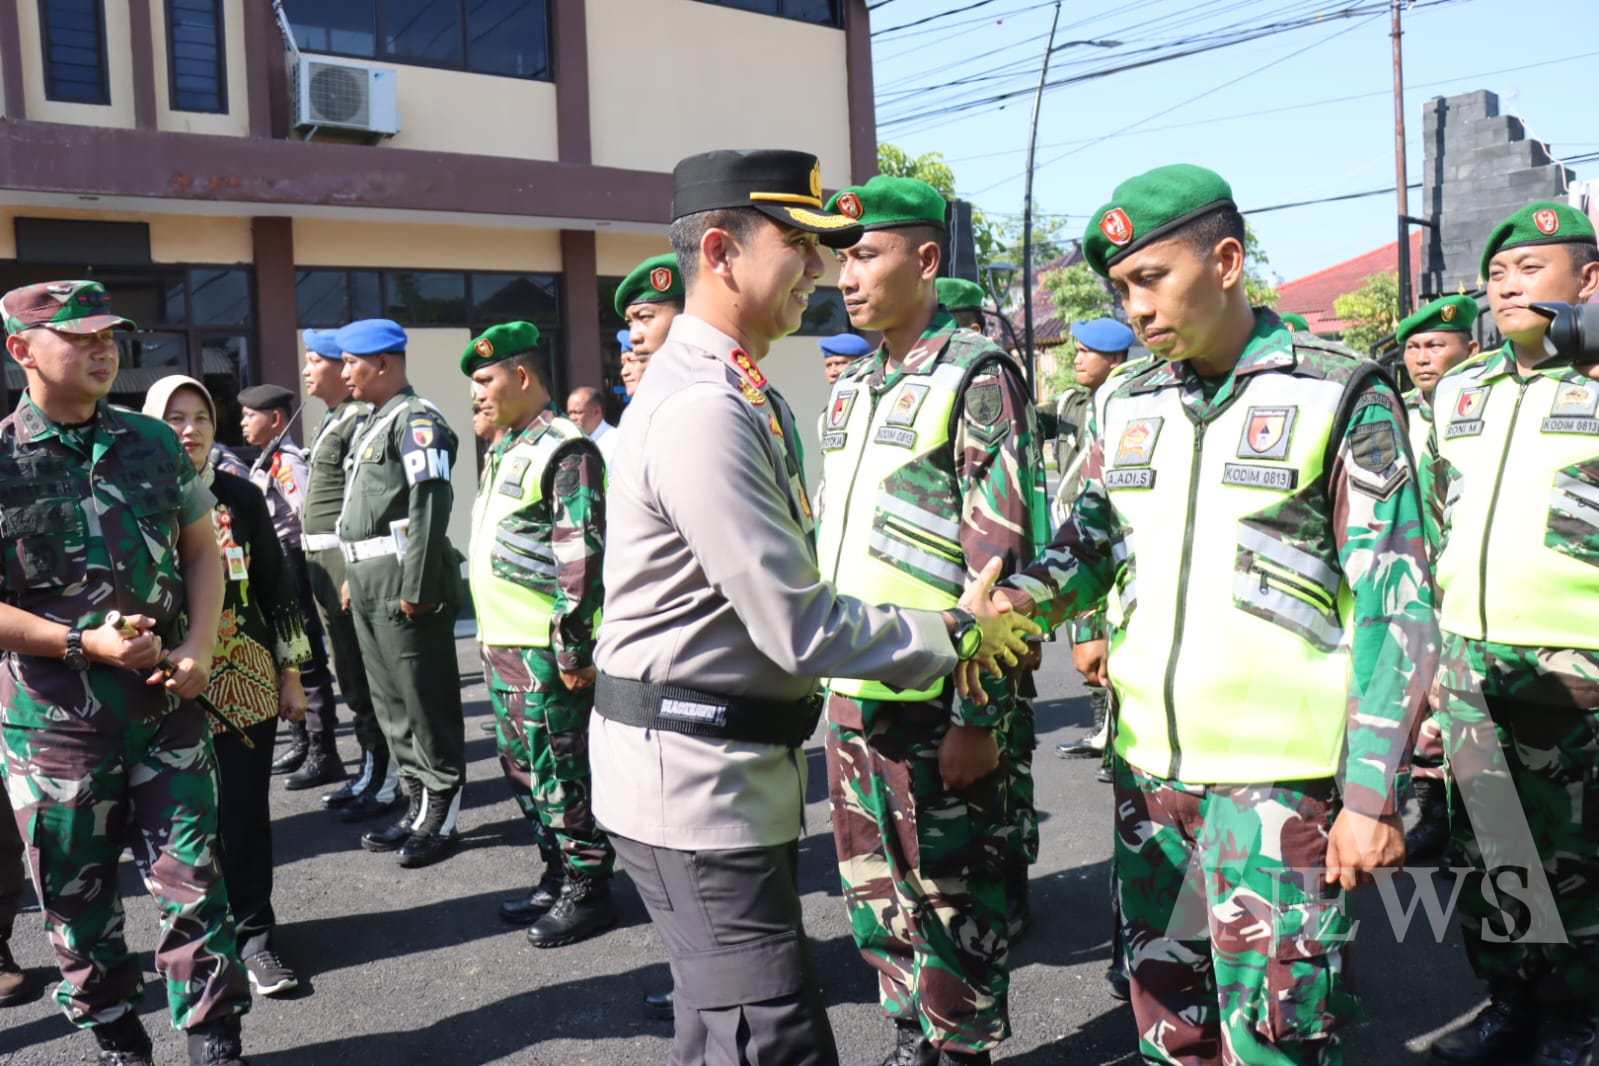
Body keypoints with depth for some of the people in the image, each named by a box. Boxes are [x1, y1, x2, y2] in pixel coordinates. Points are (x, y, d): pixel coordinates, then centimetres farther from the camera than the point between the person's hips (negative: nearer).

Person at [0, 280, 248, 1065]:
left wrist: (200, 648, -4)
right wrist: (86, 643, -17)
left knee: (191, 883, 5)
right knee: (78, 899, 11)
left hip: (165, 705, 2)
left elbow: (201, 550, 10)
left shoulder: (152, 442, 4)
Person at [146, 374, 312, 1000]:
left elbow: (276, 586, 7)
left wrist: (291, 673, 6)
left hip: (247, 679, 1)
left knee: (245, 811, 2)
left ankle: (253, 935, 14)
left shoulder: (241, 497, 3)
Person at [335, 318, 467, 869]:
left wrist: (416, 588, -23)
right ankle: (417, 806, 24)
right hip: (369, 584, 10)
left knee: (427, 702, -3)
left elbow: (429, 507, -20)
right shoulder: (374, 423, 18)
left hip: (404, 582, -10)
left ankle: (440, 816, 5)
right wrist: (356, 575, 20)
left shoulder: (417, 420, -11)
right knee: (390, 702, 14)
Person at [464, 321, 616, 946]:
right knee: (528, 767, 17)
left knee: (562, 770, -2)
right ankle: (558, 876, 29)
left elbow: (582, 557, -20)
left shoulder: (564, 451, -14)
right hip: (503, 643, 10)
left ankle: (588, 890, 10)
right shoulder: (504, 451, 17)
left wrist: (572, 647, -21)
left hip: (546, 649, -10)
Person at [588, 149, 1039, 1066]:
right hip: (697, 774, -10)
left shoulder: (747, 395, 10)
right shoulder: (702, 412, -22)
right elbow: (802, 630, -22)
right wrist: (953, 638, -9)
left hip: (739, 764, 10)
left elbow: (785, 590, 14)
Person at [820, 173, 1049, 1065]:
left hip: (934, 702, -8)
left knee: (953, 898, 7)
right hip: (853, 694, 8)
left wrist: (980, 715, -17)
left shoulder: (977, 377, -11)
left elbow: (1005, 561, -15)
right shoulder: (852, 389, 12)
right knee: (878, 893, 18)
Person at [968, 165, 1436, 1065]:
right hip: (1147, 765, 6)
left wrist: (1371, 794, -11)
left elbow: (1396, 607, -8)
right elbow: (1091, 544, 12)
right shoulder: (1128, 407, 10)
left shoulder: (1342, 396, -6)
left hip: (1280, 778, -5)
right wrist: (1027, 596, -11)